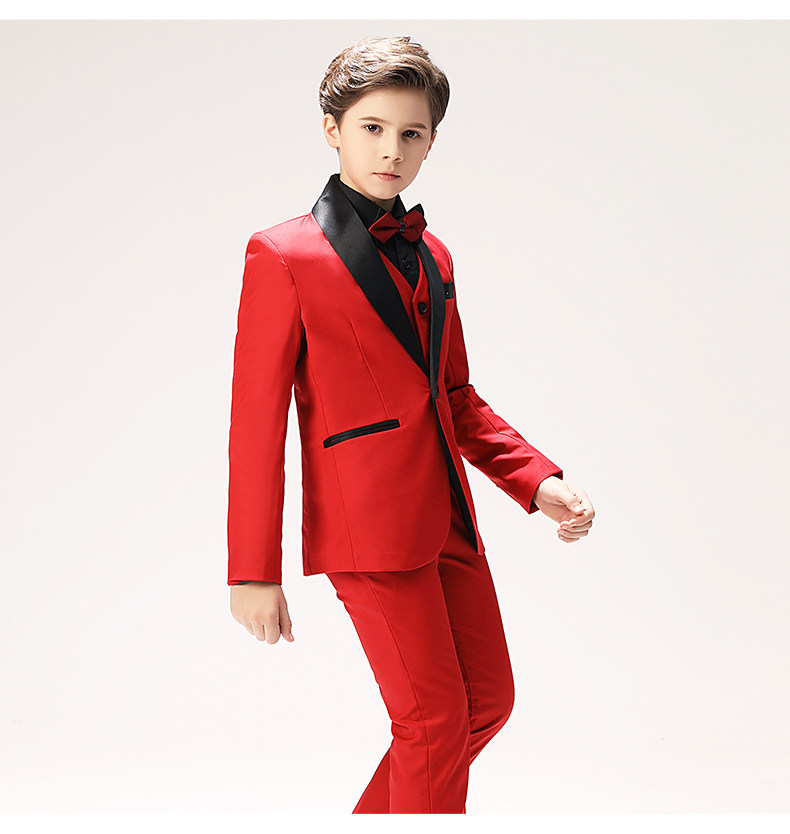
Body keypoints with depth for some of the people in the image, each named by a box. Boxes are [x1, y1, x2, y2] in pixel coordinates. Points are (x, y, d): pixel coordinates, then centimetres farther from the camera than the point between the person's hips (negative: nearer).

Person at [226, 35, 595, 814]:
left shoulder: (429, 254, 14)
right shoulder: (283, 254, -7)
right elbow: (256, 422, -8)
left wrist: (538, 481, 4)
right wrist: (253, 573, -10)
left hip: (446, 515, 8)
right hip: (365, 521, -8)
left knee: (488, 699, 14)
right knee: (435, 721, -2)